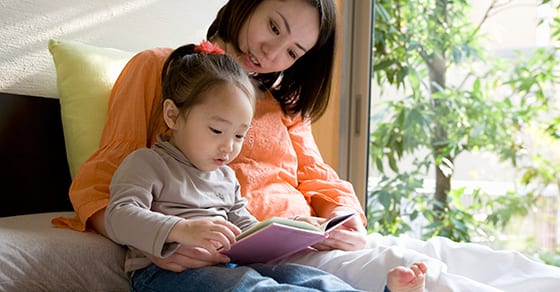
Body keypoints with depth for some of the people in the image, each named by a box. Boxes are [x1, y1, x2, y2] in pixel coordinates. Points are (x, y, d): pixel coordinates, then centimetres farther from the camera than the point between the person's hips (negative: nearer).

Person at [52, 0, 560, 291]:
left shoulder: (283, 102, 23)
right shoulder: (157, 69, 7)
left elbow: (321, 186, 17)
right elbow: (99, 186, 0)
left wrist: (347, 222, -8)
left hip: (308, 241, 6)